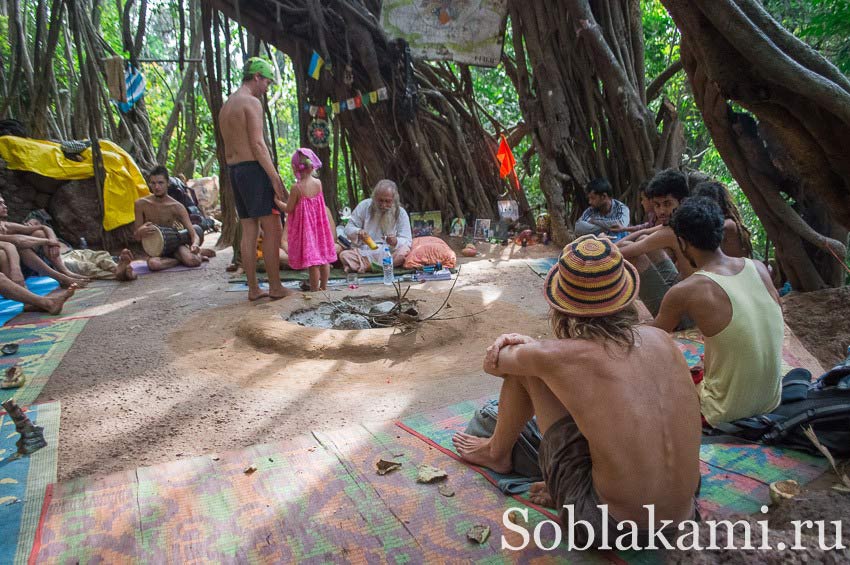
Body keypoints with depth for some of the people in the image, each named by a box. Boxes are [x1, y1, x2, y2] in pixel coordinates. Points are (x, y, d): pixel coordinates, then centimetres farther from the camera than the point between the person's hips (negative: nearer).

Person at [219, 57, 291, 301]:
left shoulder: (226, 106, 20)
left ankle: (253, 288, 9)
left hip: (234, 170, 9)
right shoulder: (252, 102, -8)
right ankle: (275, 287, -4)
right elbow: (258, 144, -17)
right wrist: (275, 177, -17)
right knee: (272, 228, -5)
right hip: (254, 168, -9)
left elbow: (228, 149, 20)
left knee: (249, 230, 8)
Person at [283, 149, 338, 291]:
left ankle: (314, 289, 7)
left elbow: (289, 209, -10)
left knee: (312, 260, 0)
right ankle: (324, 286, 25)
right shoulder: (318, 183, -3)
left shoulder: (296, 188, -17)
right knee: (324, 257, 13)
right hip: (319, 225, 5)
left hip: (304, 226, -5)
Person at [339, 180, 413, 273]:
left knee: (404, 251, -33)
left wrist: (395, 242, -25)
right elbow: (348, 228, 6)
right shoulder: (364, 206, 2)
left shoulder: (401, 213, 1)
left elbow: (407, 241, -2)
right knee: (344, 254, -29)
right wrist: (358, 232, -18)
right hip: (363, 252, 0)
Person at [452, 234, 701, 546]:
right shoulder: (660, 339, -2)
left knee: (523, 367, 4)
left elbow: (493, 362, 6)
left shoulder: (556, 356, -17)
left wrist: (518, 350, 26)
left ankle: (497, 453, 31)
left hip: (606, 526, -5)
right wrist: (529, 346, 15)